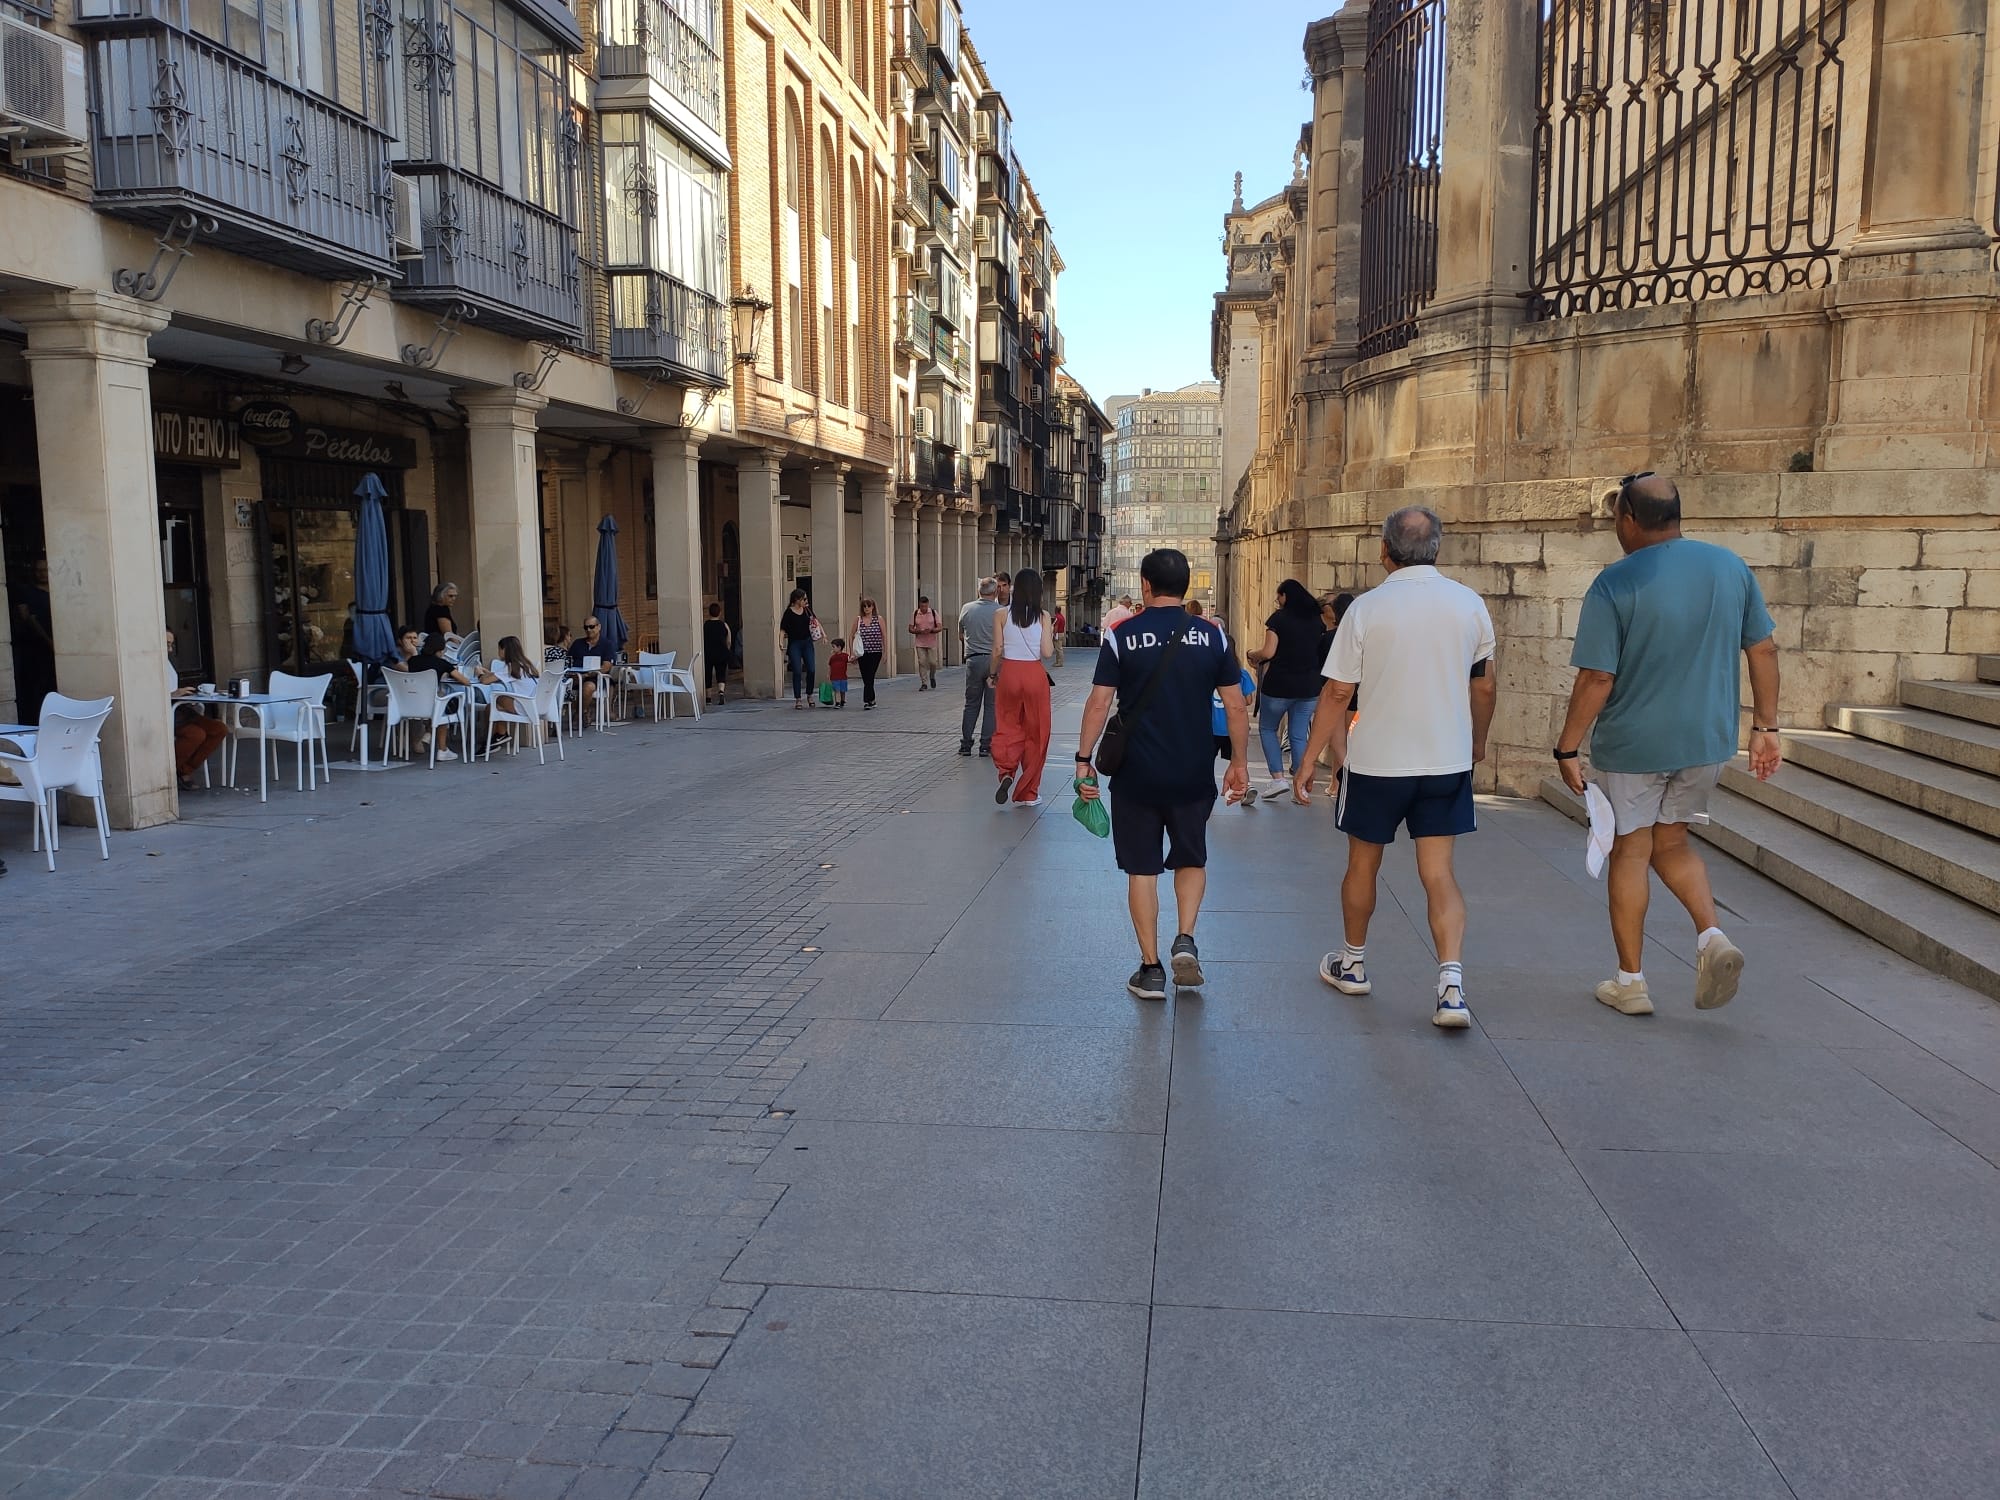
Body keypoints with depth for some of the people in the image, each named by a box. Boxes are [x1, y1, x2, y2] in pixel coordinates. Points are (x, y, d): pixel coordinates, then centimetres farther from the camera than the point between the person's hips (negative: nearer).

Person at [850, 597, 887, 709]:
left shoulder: (878, 619, 0)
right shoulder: (858, 619, 4)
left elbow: (884, 636, 2)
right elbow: (851, 635, 8)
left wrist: (885, 652, -1)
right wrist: (853, 651, 3)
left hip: (875, 653, -2)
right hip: (863, 653, 2)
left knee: (869, 677, -5)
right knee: (866, 677, 2)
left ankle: (867, 700, -1)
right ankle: (871, 700, 11)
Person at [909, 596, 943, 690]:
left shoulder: (934, 613, -1)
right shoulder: (915, 614, 2)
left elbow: (940, 627, -3)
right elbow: (910, 629, 3)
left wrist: (931, 630, -21)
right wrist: (919, 631, -17)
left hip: (932, 643, -1)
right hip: (920, 643, 1)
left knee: (933, 662, -1)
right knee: (922, 663, -4)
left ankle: (932, 677, 29)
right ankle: (924, 684, 2)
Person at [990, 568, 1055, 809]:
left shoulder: (1003, 614, -1)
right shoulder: (1043, 616, -3)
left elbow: (998, 650, -1)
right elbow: (1047, 652, -6)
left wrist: (993, 674, 14)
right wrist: (1052, 636, 13)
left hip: (1009, 672, 1)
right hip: (1035, 674, -1)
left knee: (1007, 726, 12)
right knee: (1035, 732, 9)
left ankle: (1006, 771, -15)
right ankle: (1028, 793, 14)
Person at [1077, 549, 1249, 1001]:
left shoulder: (1121, 635, -5)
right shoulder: (1212, 635, 0)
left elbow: (1099, 702, -8)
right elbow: (1236, 706, 0)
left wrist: (1084, 760, -2)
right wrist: (1238, 763, 10)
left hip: (1136, 776, -1)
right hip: (1195, 774, 2)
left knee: (1141, 869, 9)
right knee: (1192, 860, 21)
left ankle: (1150, 969, 12)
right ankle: (1185, 939, 3)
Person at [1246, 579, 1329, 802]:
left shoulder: (1279, 617, -8)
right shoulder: (1315, 619, 8)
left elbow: (1269, 652, -15)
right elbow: (1321, 652, 14)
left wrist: (1252, 654, 4)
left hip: (1279, 685, -5)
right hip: (1309, 687, 5)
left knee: (1267, 729, 12)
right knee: (1299, 736, 8)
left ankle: (1278, 778, 0)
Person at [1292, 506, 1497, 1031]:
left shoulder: (1367, 608, -10)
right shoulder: (1469, 604, 0)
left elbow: (1337, 693, -8)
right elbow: (1484, 686, 10)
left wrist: (1309, 760, 0)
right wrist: (1477, 741, 27)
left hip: (1376, 761, -2)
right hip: (1447, 760, 2)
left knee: (1363, 863, 16)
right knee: (1439, 873, 5)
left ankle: (1353, 963, 33)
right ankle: (1451, 984, -8)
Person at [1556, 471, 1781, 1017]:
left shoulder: (1615, 584, -16)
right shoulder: (1731, 566, 1)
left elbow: (1597, 678, -17)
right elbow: (1764, 651, 6)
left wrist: (1567, 749, -9)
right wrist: (1765, 726, 14)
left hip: (1633, 742, -5)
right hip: (1708, 738, 5)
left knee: (1629, 852, 9)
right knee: (1671, 841, 22)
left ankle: (1630, 982, 17)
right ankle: (1712, 936, 1)